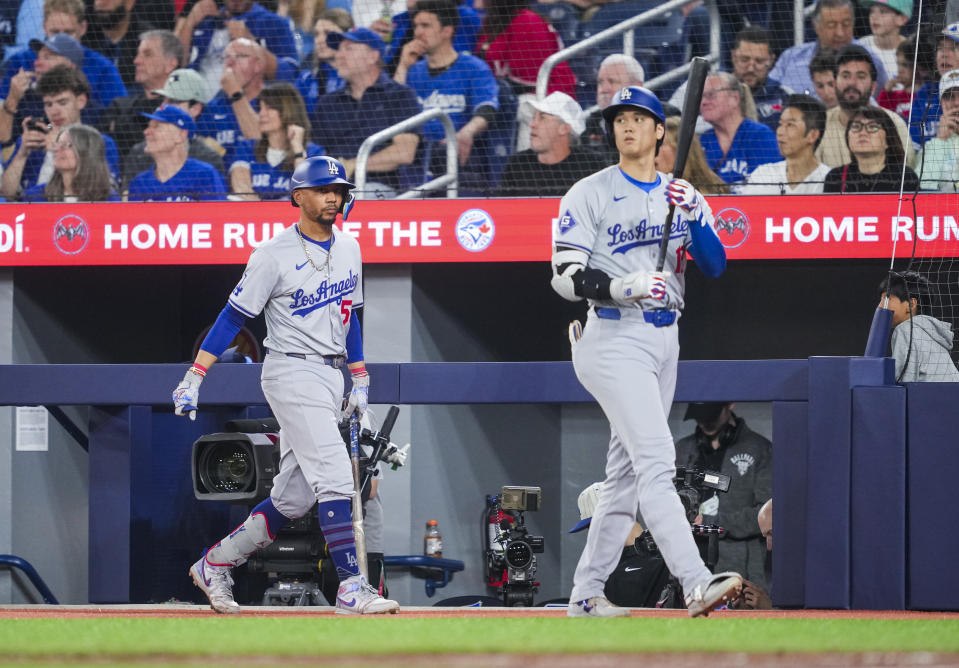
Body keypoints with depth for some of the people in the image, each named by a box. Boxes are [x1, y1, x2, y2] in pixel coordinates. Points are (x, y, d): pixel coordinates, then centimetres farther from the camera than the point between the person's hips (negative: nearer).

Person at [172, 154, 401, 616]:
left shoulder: (348, 250, 11)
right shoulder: (275, 255, -10)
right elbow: (232, 318, -9)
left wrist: (360, 382, 19)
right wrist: (193, 379, -13)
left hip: (330, 376, 7)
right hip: (291, 374, -7)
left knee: (293, 498, 8)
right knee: (334, 478, -18)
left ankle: (215, 564, 21)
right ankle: (350, 588, -20)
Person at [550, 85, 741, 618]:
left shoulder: (683, 195, 13)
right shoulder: (590, 195, -2)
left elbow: (716, 266, 0)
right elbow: (567, 276, -8)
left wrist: (695, 218, -17)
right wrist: (623, 286, -25)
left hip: (664, 339, 6)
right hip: (613, 339, -6)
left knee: (628, 471, 9)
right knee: (656, 460, -18)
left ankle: (586, 593, 16)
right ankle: (697, 584, -30)